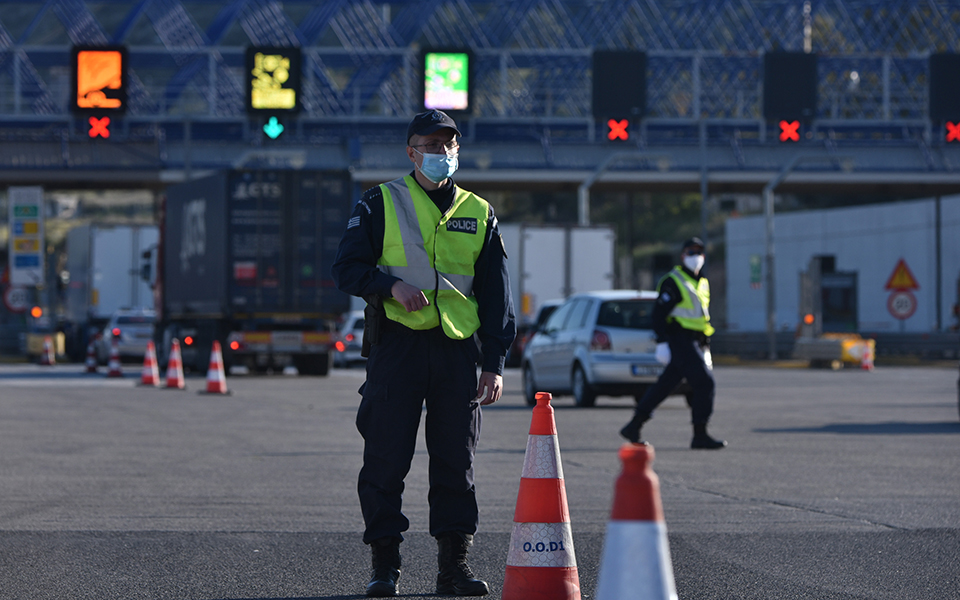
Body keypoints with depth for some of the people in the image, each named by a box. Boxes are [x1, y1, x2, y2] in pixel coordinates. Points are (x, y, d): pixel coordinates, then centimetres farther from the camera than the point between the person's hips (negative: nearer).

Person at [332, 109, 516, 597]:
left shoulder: (479, 214, 14)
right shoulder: (380, 204, 6)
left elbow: (496, 296, 14)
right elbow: (346, 268, 1)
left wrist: (494, 362, 5)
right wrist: (391, 285, -17)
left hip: (458, 349, 2)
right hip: (396, 342, -2)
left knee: (456, 461, 3)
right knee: (386, 459, -4)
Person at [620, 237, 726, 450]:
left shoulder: (703, 283, 20)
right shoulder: (672, 282, -8)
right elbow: (659, 313, -14)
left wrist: (705, 348, 24)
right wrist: (662, 343, -21)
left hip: (694, 343, 9)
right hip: (680, 341, -9)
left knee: (665, 385, 10)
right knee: (703, 382, -14)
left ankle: (634, 426, 16)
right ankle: (700, 436, -12)